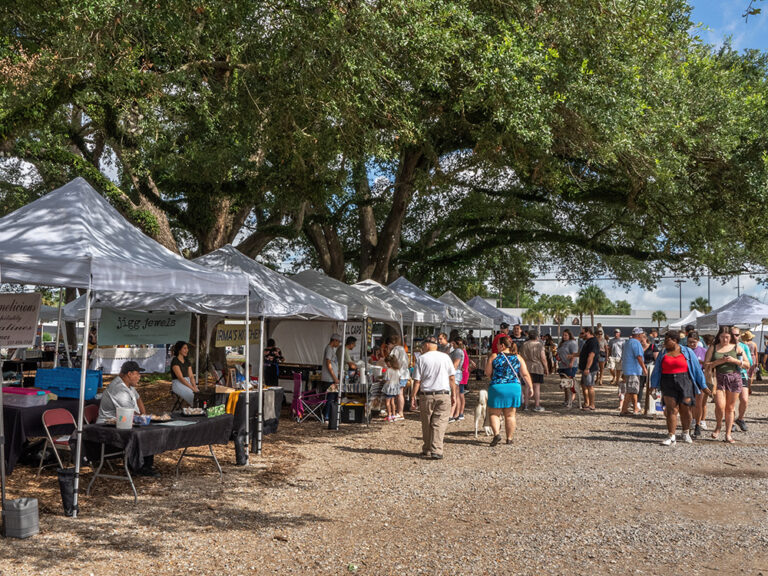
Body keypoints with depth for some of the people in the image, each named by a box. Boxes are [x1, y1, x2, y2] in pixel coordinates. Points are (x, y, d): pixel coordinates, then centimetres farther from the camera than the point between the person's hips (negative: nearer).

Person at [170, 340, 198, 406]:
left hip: (188, 383, 7)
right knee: (194, 397, -30)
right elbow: (180, 378, -17)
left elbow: (191, 376, 9)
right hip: (178, 384, -7)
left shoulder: (187, 361, 14)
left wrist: (195, 387, -10)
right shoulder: (175, 361, -10)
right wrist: (192, 388, -23)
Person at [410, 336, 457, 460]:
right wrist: (453, 395, 11)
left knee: (426, 425, 11)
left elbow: (417, 380, -2)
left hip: (426, 395, 0)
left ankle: (427, 450, 18)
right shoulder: (445, 357, 4)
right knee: (439, 423, 0)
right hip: (443, 395, 0)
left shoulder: (421, 359, 0)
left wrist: (413, 397, 3)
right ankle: (436, 451, -9)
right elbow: (452, 377, 4)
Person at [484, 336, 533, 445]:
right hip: (514, 388, 3)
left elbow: (488, 373, 0)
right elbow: (525, 374, 1)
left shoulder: (494, 357, -4)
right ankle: (509, 439, 15)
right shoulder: (518, 358, 3)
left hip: (497, 387, -2)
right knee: (510, 415, 11)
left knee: (494, 413, 9)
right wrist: (530, 387, 9)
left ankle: (497, 434, -9)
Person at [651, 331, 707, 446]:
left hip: (684, 382, -1)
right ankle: (671, 437, -7)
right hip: (668, 384, 1)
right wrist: (653, 385, 7)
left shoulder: (687, 352, 4)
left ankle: (686, 433, 24)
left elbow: (697, 369, 6)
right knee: (671, 409, -7)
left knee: (685, 409, 1)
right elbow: (657, 370, 13)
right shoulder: (663, 353, 11)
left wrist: (703, 385, 5)